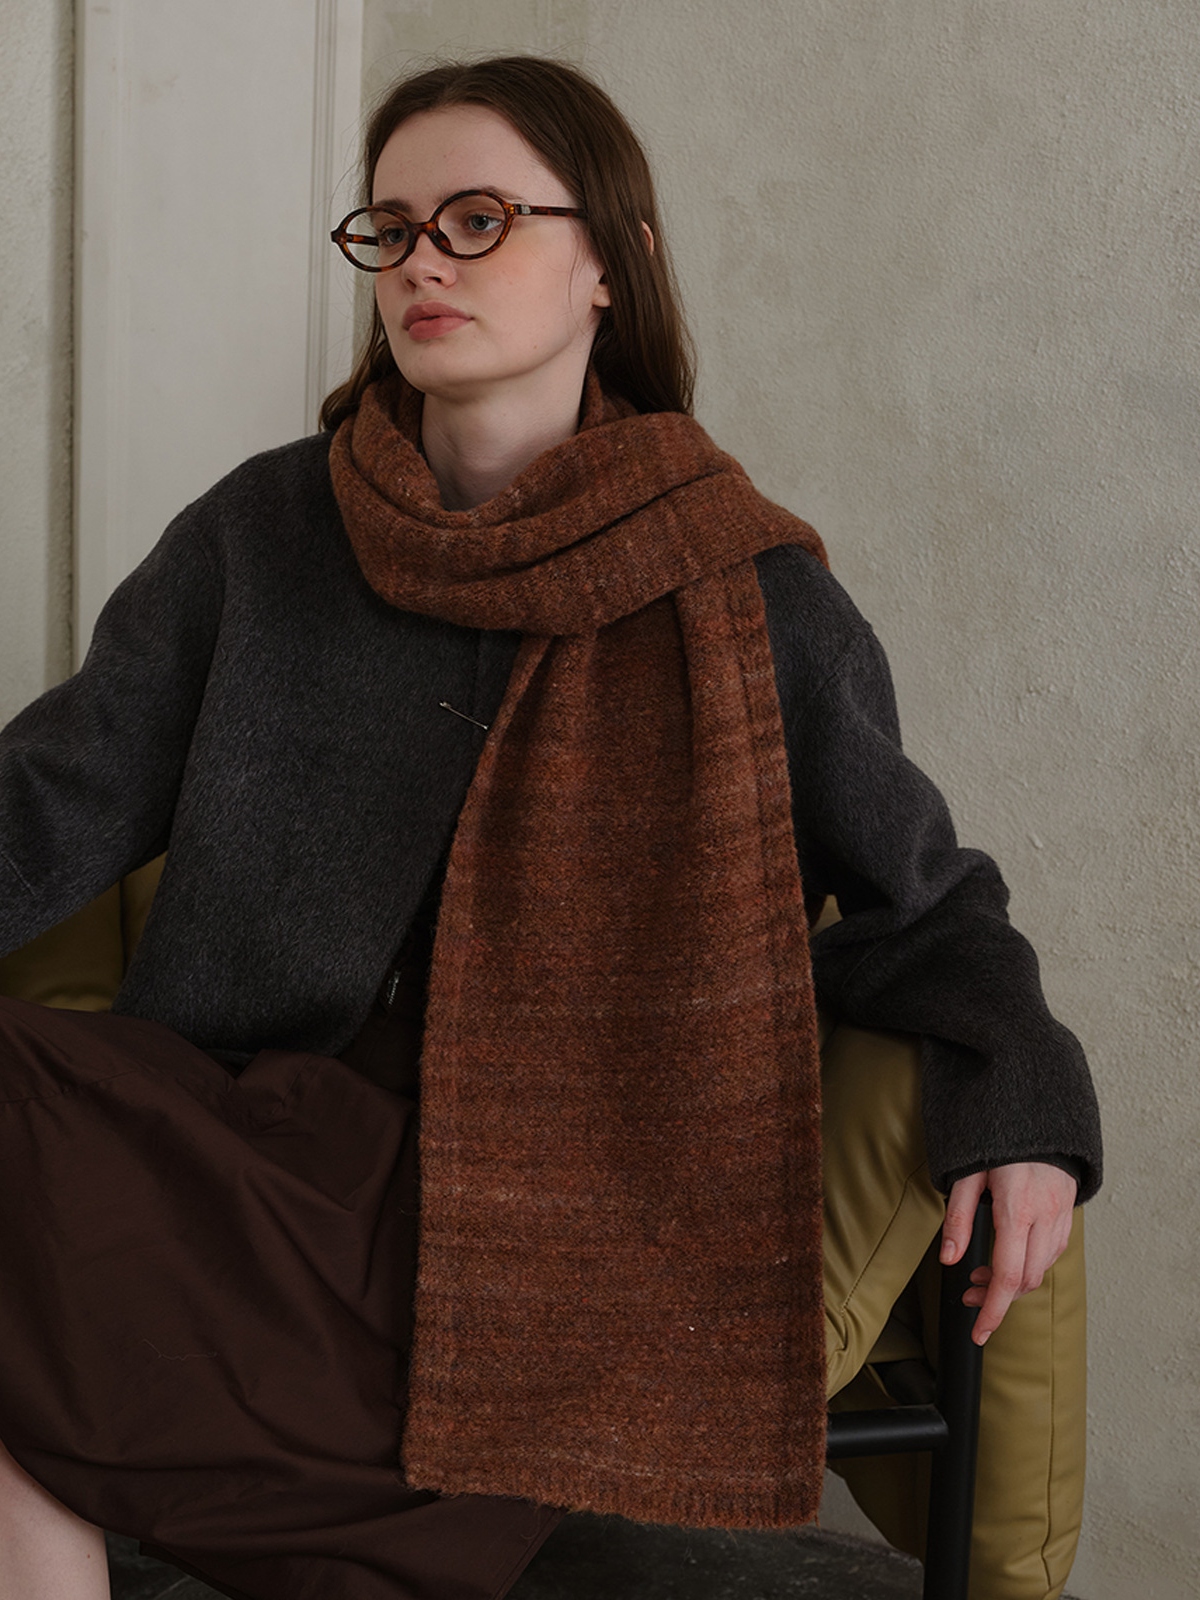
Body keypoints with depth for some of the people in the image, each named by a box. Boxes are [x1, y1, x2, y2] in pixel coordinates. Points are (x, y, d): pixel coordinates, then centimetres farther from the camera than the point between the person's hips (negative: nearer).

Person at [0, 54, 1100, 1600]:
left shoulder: (747, 593, 4)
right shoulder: (265, 531, 10)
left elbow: (912, 897, 12)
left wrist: (1016, 1095, -6)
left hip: (527, 1225, -3)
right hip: (234, 1130, 4)